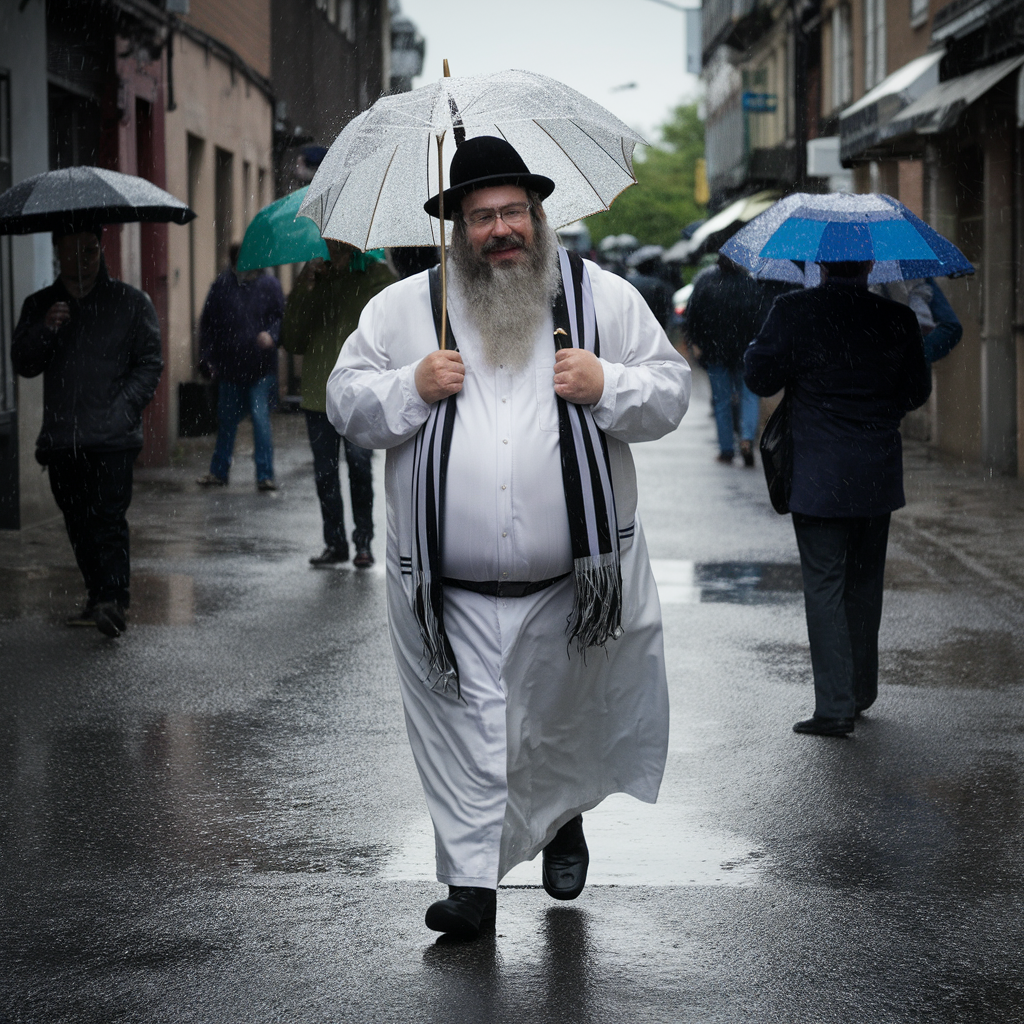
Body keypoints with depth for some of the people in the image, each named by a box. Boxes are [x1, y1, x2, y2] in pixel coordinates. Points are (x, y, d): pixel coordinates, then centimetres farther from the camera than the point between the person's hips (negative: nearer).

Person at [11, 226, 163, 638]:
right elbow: (23, 365, 7)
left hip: (112, 438, -4)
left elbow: (149, 364, 3)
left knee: (109, 519, -15)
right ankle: (98, 597, 18)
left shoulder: (131, 303, 5)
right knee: (79, 525, 8)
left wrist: (121, 410, -10)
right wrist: (44, 331, -12)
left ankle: (114, 599, -21)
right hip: (60, 437, 4)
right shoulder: (39, 306, 14)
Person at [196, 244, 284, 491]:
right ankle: (218, 472, 25)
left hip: (261, 368, -2)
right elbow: (207, 323, 7)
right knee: (226, 422, 12)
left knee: (261, 420, -5)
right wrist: (207, 359, 3)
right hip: (229, 367, 2)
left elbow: (281, 316, 4)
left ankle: (265, 475, 0)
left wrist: (271, 334, -17)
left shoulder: (268, 284, -1)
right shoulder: (222, 286, 2)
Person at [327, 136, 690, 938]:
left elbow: (671, 390, 6)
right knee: (465, 725, -1)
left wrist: (606, 386, -13)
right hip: (449, 587, 0)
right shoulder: (401, 308, 4)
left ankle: (563, 818, 43)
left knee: (566, 718, 14)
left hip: (572, 574, 1)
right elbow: (346, 402, 5)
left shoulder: (603, 296, 5)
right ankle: (472, 879, 8)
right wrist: (413, 387, -13)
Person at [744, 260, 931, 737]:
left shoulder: (793, 311, -11)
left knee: (824, 586, 0)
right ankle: (861, 692, 27)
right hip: (878, 478, 4)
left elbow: (760, 378, -5)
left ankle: (835, 706, -5)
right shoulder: (897, 318, -2)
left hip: (819, 479, -3)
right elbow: (917, 391, 9)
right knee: (864, 585, 16)